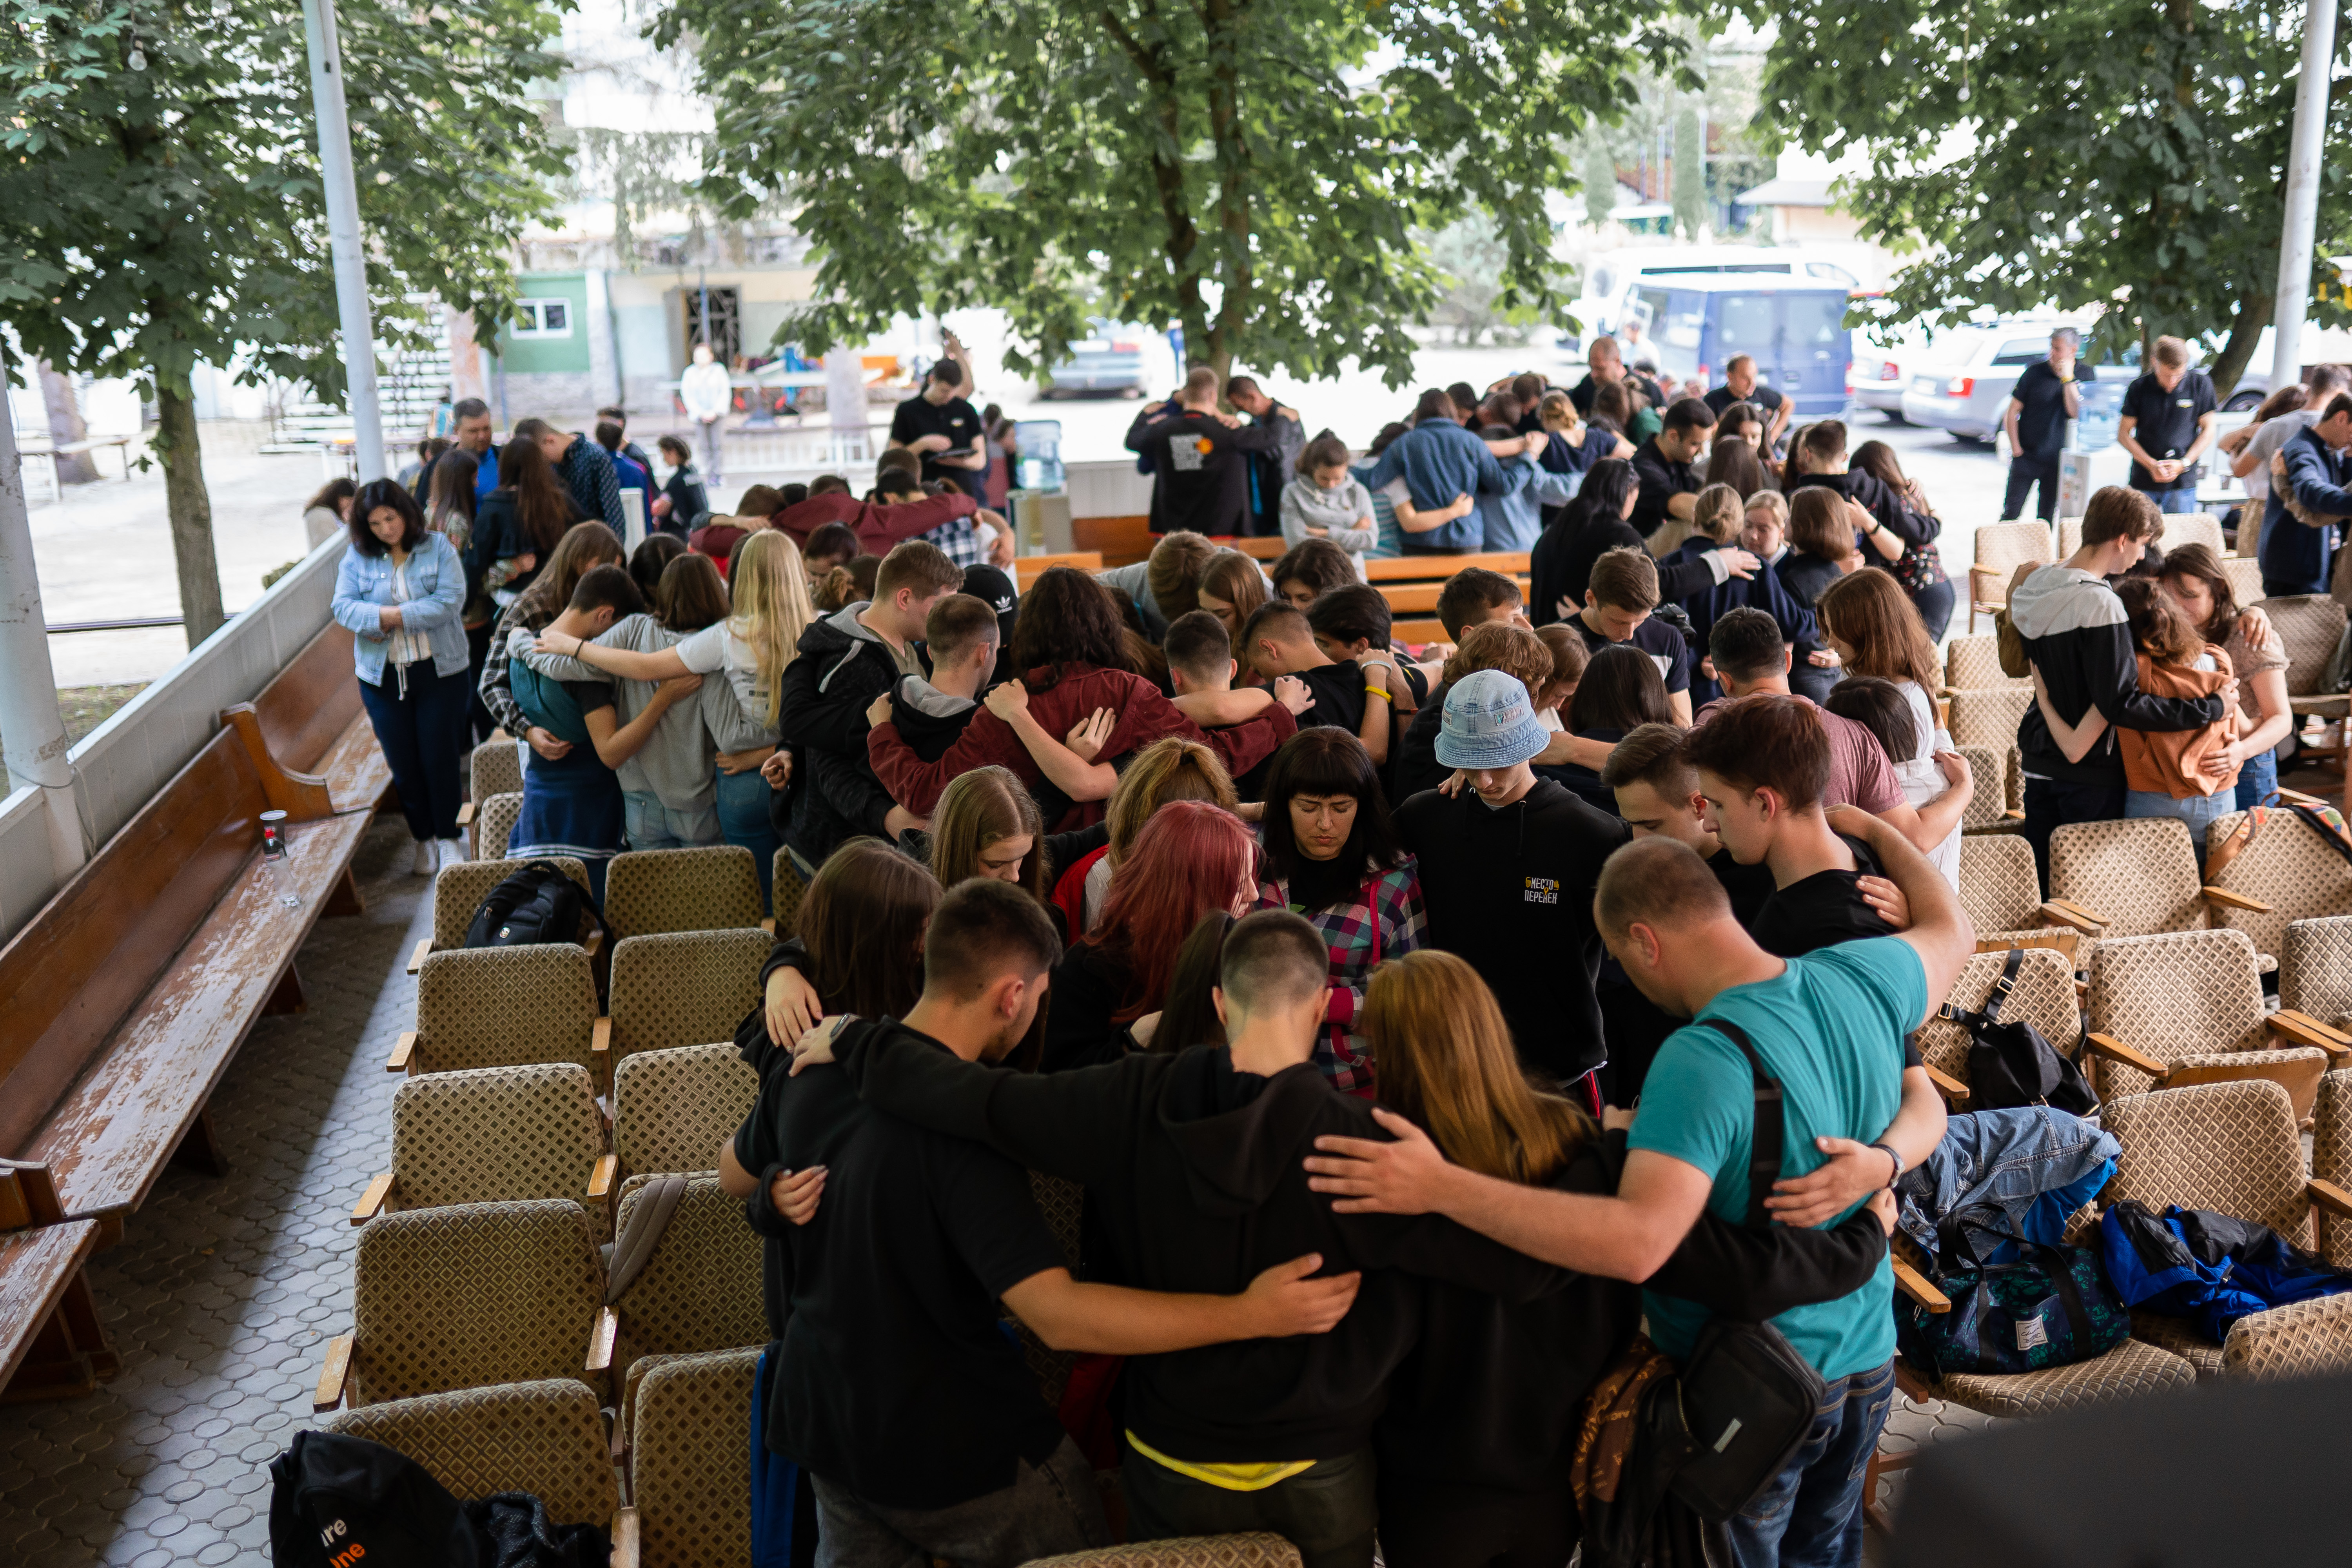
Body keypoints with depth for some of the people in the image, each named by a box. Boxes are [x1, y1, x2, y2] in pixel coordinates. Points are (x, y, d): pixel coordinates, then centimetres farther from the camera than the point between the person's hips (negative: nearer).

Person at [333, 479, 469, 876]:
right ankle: (424, 839, 24)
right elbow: (343, 606, -4)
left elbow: (450, 600, -13)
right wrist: (382, 615, -21)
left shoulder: (438, 548, -2)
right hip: (382, 675, 2)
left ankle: (448, 836, 19)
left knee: (439, 757, 2)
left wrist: (397, 616, -16)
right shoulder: (357, 557, 4)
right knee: (403, 764, 8)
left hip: (439, 670, -2)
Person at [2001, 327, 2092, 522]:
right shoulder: (2035, 372, -4)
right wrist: (2015, 448, -8)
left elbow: (2076, 413, -13)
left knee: (2047, 517, 7)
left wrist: (2067, 378, -17)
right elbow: (2011, 413, -1)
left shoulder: (2086, 374, -1)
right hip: (2026, 456, -1)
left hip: (2057, 460, 1)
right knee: (2011, 514, -5)